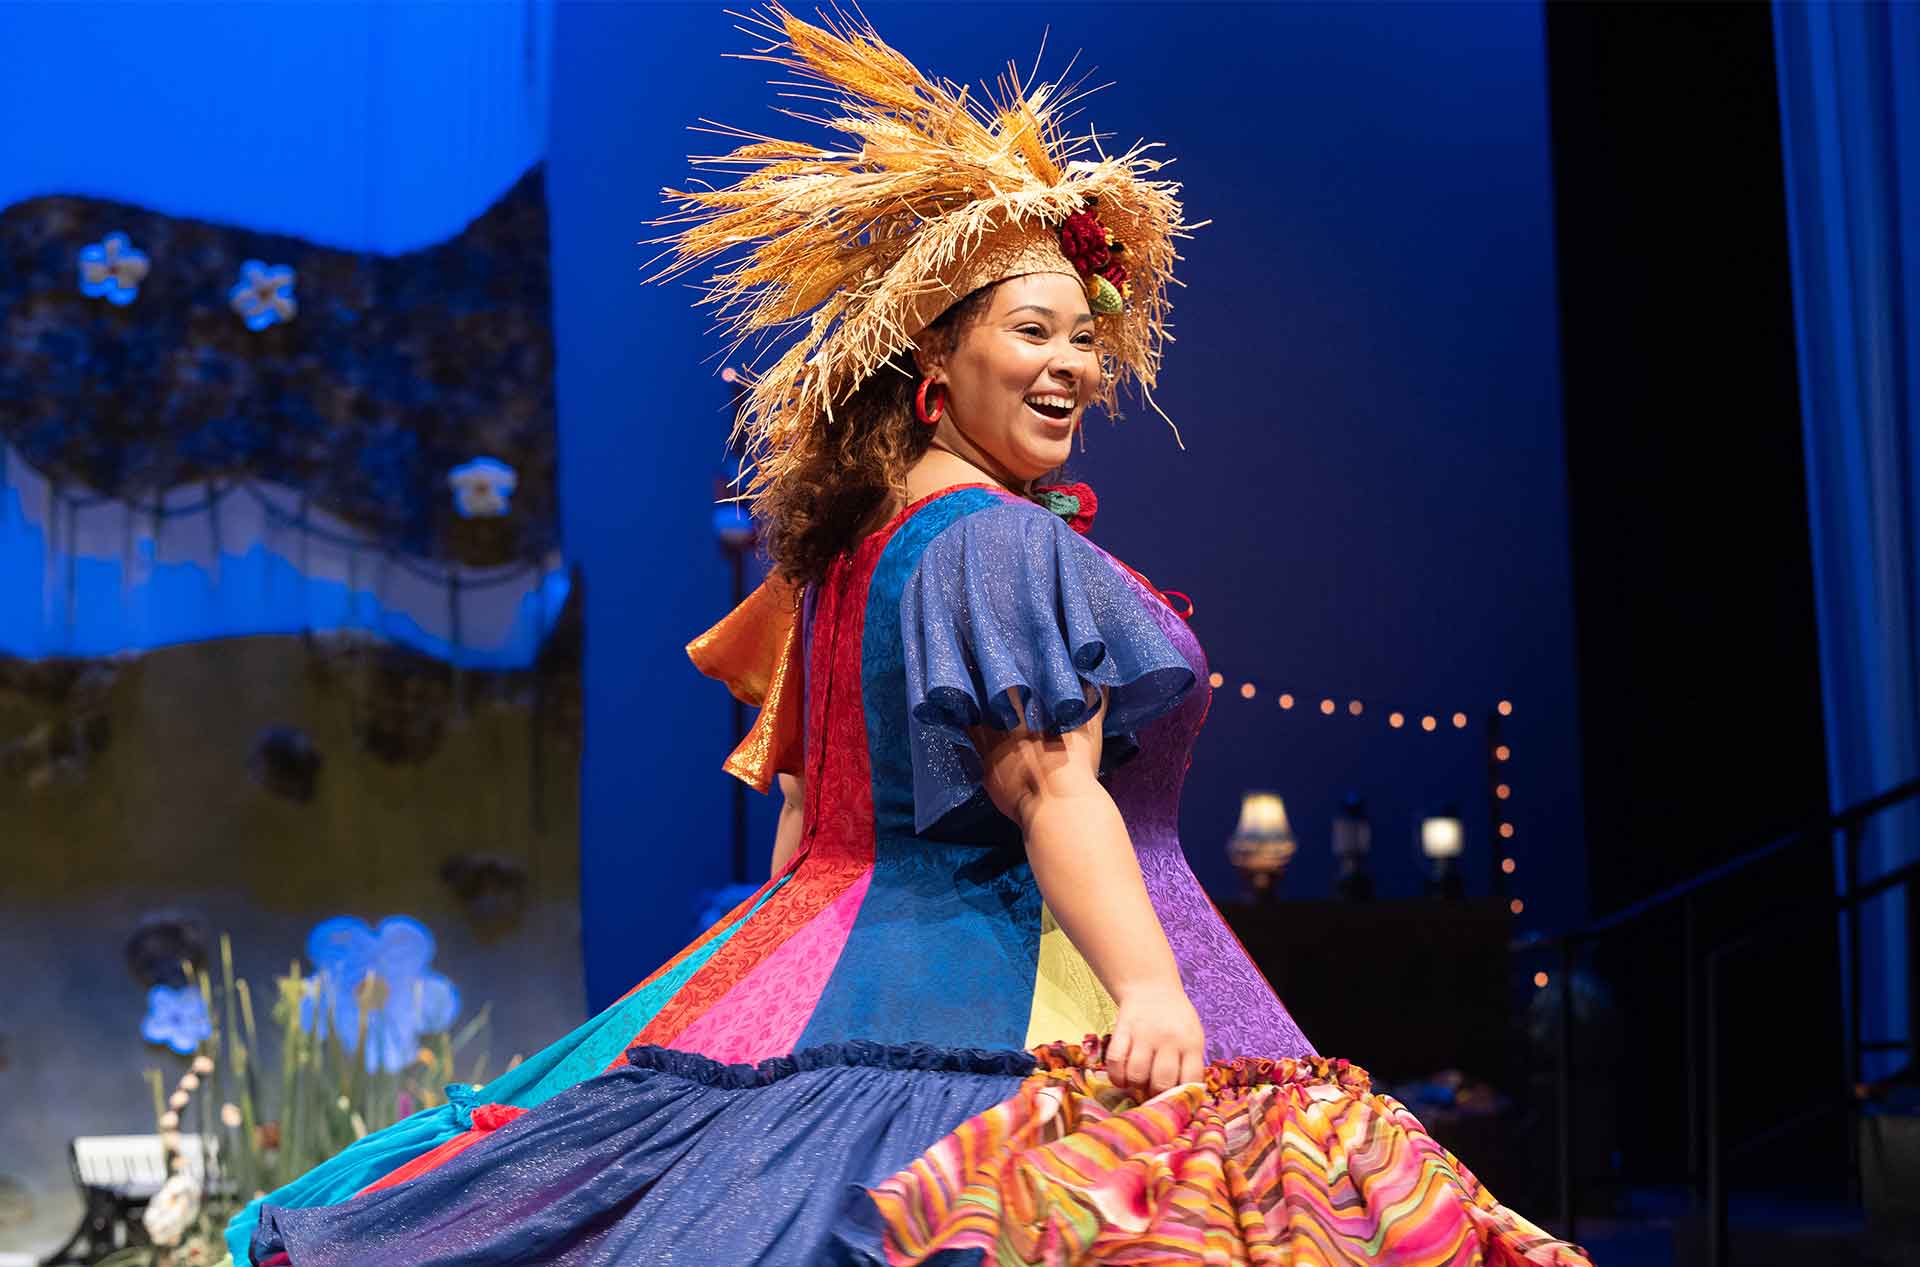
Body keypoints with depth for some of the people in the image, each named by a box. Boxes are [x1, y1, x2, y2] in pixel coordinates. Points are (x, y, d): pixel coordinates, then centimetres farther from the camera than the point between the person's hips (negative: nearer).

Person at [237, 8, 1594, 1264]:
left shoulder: (857, 549, 17)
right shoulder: (996, 543, -10)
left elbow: (806, 809, 20)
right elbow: (1048, 789, -21)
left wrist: (784, 969, 25)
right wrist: (1148, 985, -30)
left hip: (856, 947, 10)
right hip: (1018, 984, -10)